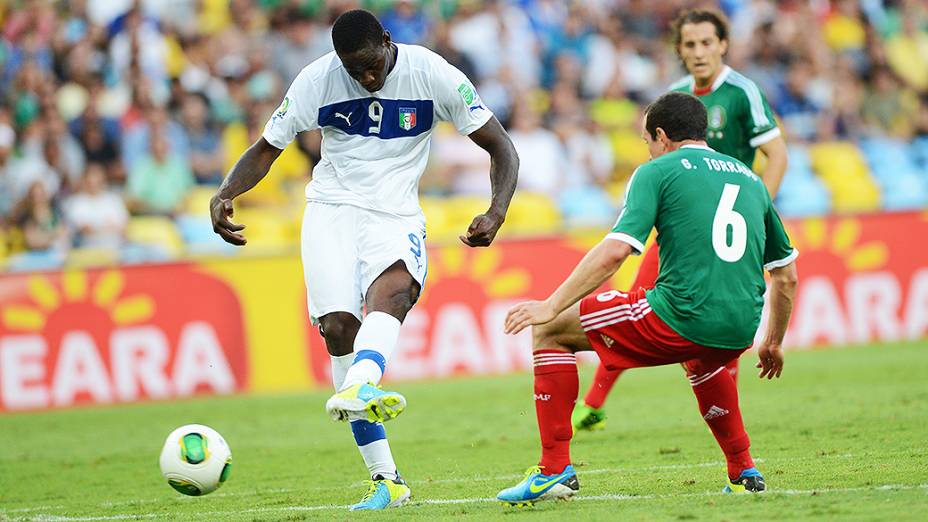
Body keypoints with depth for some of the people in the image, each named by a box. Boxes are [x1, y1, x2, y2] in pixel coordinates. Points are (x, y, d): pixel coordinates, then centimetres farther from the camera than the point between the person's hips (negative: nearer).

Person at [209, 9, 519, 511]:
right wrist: (224, 195, -14)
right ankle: (385, 479, -12)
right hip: (332, 208, 1)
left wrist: (496, 213, -21)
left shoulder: (432, 74, -8)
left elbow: (501, 148, -3)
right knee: (338, 328, -16)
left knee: (393, 288, -35)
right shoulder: (316, 80, -5)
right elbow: (266, 149, 6)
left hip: (396, 216, -1)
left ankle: (356, 391, -63)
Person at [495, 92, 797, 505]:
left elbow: (615, 251, -10)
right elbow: (786, 275, 25)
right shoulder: (751, 179, 21)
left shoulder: (657, 172, 3)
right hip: (738, 332, 6)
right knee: (699, 358, 44)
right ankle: (744, 471, 33)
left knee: (549, 331, 10)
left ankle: (555, 469, 3)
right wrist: (773, 343, 38)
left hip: (679, 321, -6)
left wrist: (551, 307, -7)